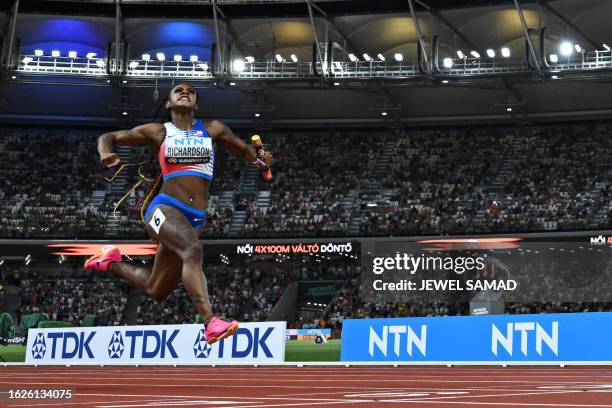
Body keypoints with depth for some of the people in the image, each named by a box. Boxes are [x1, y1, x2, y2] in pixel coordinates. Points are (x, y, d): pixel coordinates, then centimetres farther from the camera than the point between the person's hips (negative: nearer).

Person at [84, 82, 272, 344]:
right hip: (164, 208, -5)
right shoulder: (158, 132, 9)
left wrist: (261, 159, -2)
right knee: (193, 250, -36)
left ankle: (112, 263, 38)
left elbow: (245, 152, 23)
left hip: (195, 219, 5)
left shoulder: (212, 130, 15)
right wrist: (106, 153, -8)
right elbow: (108, 137, 17)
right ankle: (210, 323, -48)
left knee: (156, 291, 12)